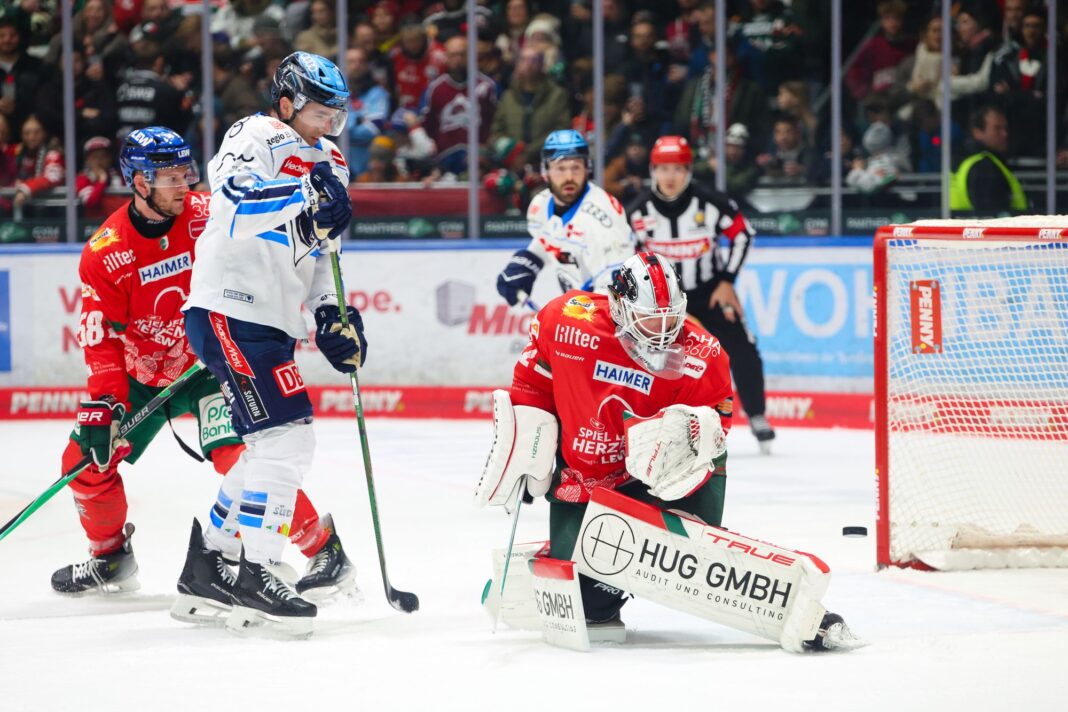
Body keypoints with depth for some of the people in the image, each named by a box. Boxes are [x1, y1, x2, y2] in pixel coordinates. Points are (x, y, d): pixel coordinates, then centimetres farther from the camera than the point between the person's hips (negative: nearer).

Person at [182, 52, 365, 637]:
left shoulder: (328, 163, 18)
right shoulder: (255, 138, -9)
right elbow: (233, 198, -29)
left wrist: (332, 314, 10)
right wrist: (305, 200, -40)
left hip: (273, 321, 10)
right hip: (229, 311, -10)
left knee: (277, 444, 16)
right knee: (285, 435, -16)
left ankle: (210, 553, 30)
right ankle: (256, 575, -14)